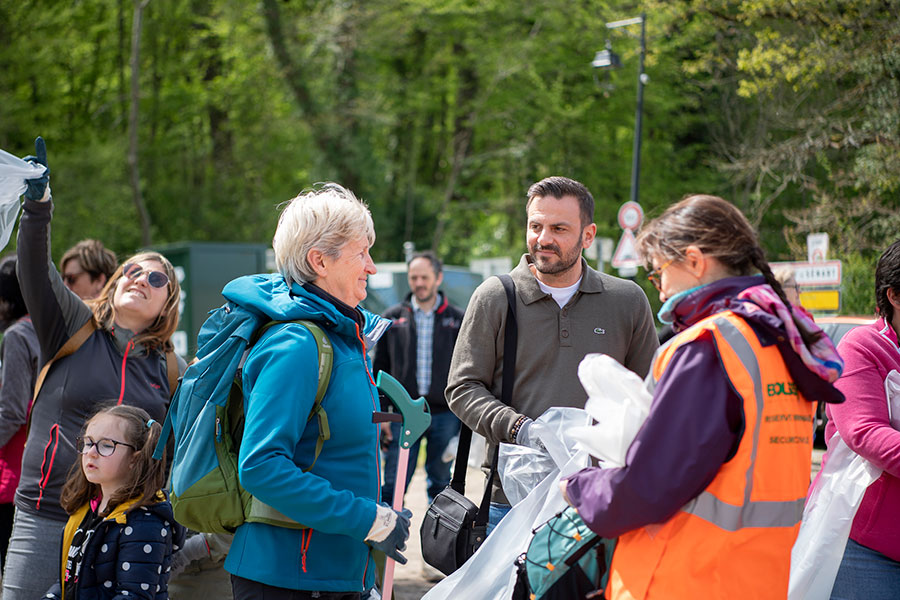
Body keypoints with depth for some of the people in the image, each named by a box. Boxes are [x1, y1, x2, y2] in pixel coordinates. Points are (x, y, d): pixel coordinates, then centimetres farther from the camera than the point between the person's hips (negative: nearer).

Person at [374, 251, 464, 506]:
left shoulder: (457, 319, 5)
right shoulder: (393, 318, 7)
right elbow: (380, 368, 9)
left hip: (445, 414, 0)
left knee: (441, 484, 10)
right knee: (393, 486, -4)